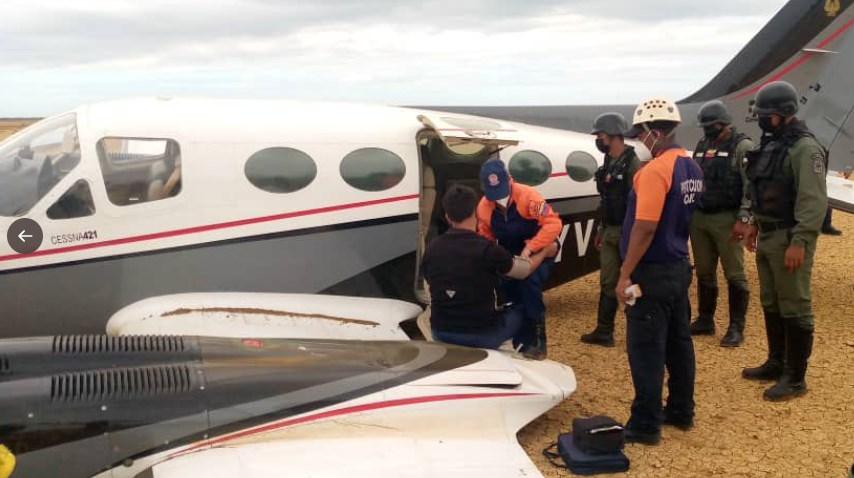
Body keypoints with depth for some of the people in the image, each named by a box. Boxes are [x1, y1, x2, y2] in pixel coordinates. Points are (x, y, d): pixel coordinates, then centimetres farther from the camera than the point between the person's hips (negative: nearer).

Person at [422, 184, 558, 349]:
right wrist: (546, 251, 21)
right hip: (481, 335, -3)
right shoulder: (487, 249, -16)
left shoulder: (432, 248, -5)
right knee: (519, 312, 23)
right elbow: (525, 269, 1)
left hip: (441, 332, 3)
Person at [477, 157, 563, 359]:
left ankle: (536, 341, -17)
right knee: (506, 288, -6)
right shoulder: (484, 206, -11)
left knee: (529, 283, -28)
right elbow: (485, 237, 3)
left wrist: (530, 248, -36)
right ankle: (518, 340, 13)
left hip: (539, 250, -6)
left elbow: (554, 224, -32)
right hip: (510, 255, 6)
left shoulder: (527, 196, -27)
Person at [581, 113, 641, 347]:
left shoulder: (632, 163, -15)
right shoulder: (608, 163, 12)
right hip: (610, 232, 8)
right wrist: (600, 229, 18)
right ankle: (604, 331, 16)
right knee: (607, 283, 10)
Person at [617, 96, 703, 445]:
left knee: (646, 351, -2)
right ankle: (681, 412, 28)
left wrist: (625, 275, -19)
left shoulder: (655, 170, -20)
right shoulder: (692, 169, 9)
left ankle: (645, 425, 6)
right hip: (679, 267, 9)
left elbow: (645, 228, -23)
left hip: (652, 272, -9)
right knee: (678, 342, 16)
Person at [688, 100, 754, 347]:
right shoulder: (701, 146, 15)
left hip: (727, 220, -7)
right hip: (699, 219, 7)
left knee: (734, 275, 0)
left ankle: (736, 328, 6)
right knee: (704, 273, 13)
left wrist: (743, 219, -20)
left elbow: (751, 186, -13)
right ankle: (705, 320, 25)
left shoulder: (742, 146, -6)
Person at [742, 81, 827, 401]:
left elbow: (814, 201, -22)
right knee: (770, 305, 17)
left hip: (789, 238, -9)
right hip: (767, 236, 10)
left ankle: (795, 378, 6)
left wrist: (800, 242, -26)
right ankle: (776, 363, 31)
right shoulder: (770, 144, 14)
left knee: (794, 309, -2)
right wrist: (755, 224, 19)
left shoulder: (804, 148, -16)